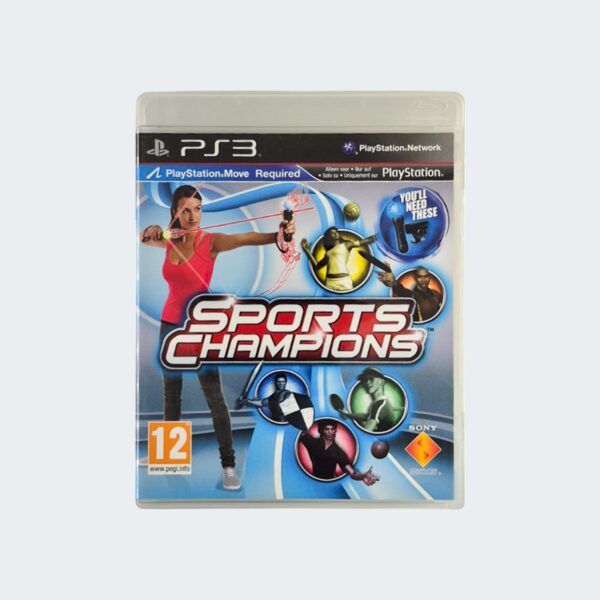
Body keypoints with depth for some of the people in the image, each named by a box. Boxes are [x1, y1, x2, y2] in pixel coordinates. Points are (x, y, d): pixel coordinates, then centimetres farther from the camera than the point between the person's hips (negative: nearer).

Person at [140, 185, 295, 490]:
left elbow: (246, 238, -30)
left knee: (214, 396, -5)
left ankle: (229, 463, 5)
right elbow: (142, 238, 12)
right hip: (171, 324, 5)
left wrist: (278, 234, -49)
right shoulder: (169, 240, 2)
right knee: (171, 390, 17)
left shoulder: (212, 241, -13)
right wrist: (151, 232, -13)